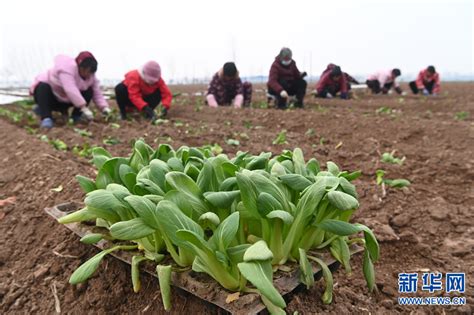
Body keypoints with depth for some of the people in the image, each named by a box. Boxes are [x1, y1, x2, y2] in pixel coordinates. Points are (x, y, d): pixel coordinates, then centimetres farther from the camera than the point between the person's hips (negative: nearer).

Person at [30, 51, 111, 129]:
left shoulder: (90, 76, -10)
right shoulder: (67, 68, -33)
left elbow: (97, 93, -10)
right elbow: (70, 89, -45)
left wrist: (104, 108, -28)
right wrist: (84, 108, -52)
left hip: (64, 100, 5)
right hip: (49, 95, -5)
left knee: (89, 91, -14)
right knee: (43, 87, -39)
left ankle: (76, 116, -7)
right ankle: (46, 118, -40)